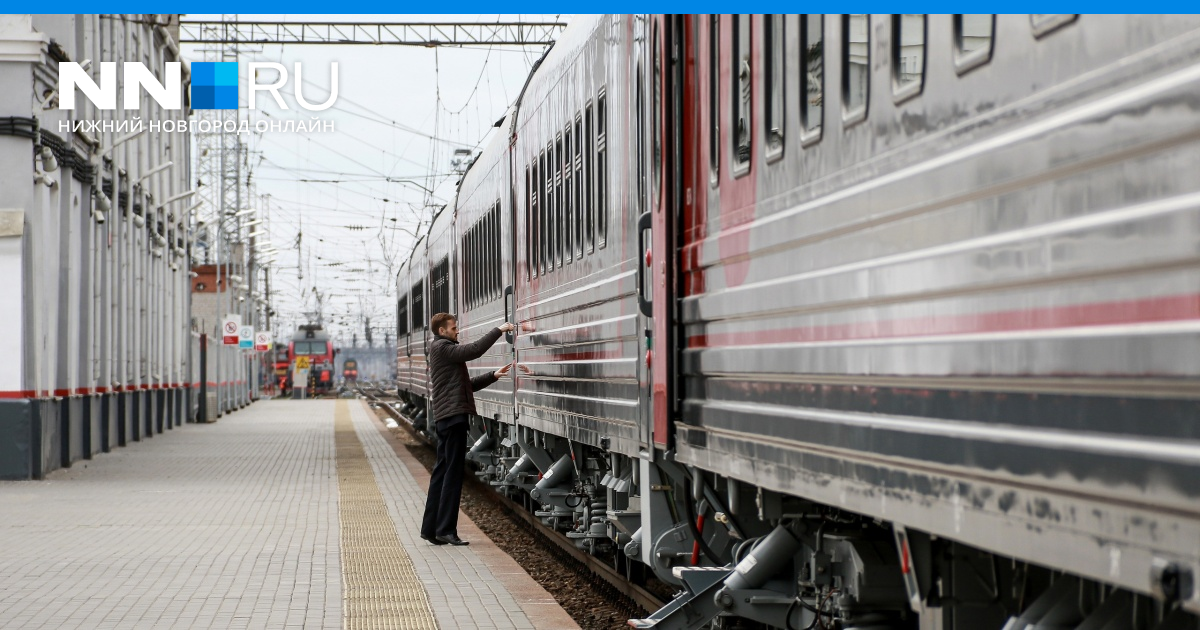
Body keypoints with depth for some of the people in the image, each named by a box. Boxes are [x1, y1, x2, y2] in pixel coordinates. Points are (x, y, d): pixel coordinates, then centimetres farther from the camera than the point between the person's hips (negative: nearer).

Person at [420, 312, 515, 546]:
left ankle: (431, 528, 11)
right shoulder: (441, 348, -7)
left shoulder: (445, 350, 23)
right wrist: (499, 330, -13)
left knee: (441, 472, 10)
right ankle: (445, 530, -9)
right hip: (453, 415, -10)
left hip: (447, 417, 10)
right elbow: (474, 350, -20)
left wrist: (493, 376, 11)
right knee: (452, 473, -9)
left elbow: (466, 385, 21)